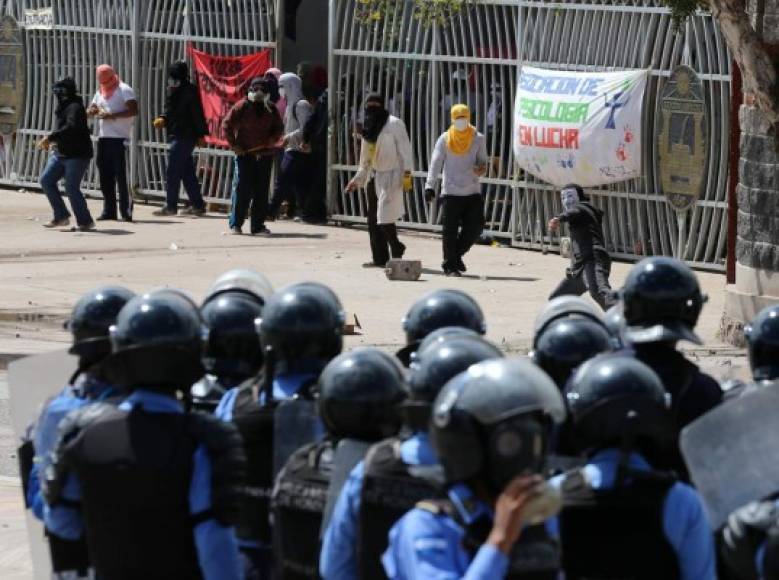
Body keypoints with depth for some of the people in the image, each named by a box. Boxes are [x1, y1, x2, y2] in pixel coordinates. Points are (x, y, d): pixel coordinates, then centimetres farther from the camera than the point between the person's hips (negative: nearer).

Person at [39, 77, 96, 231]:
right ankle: (61, 216, 11)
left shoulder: (75, 107, -17)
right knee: (46, 180, 4)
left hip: (77, 155, -10)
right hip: (61, 153, 10)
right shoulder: (63, 107, 14)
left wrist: (51, 137, -35)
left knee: (71, 188, -11)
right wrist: (54, 142, 15)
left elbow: (71, 128, -33)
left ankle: (85, 221, 1)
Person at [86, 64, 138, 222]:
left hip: (119, 138, -8)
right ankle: (109, 210, 13)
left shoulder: (124, 90, -5)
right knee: (105, 175, 7)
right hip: (103, 138, 8)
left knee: (120, 175, -10)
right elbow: (89, 112, 22)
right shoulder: (100, 92, 18)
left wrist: (112, 115, -21)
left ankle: (126, 211, -9)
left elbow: (133, 111, -15)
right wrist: (92, 111, -3)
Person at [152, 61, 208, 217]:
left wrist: (201, 135, -16)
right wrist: (163, 119, 2)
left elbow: (197, 114, -14)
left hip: (184, 137, -9)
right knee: (187, 173, 12)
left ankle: (171, 206, -5)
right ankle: (197, 205, 16)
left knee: (173, 172, -8)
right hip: (176, 135, 9)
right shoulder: (172, 91, 14)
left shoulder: (189, 91, -12)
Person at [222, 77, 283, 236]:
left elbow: (278, 127, 19)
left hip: (264, 155, 4)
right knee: (242, 188, -6)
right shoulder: (242, 106, -3)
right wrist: (234, 144, -6)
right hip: (244, 153, -3)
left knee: (261, 191, 3)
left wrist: (272, 139, -1)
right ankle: (235, 224, 1)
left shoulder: (270, 109, 8)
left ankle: (258, 225, 9)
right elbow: (227, 124, 0)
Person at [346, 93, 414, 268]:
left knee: (385, 217, -14)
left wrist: (407, 173, -18)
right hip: (374, 177, 8)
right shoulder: (368, 128, 16)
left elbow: (404, 150, -11)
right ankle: (379, 258, 11)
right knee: (373, 220, 6)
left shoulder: (394, 124, -7)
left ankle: (396, 248, 5)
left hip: (390, 177, -8)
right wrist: (357, 180, 23)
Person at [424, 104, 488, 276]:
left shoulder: (478, 139, 5)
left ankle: (456, 254, 23)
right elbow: (435, 164, -2)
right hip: (450, 192, -2)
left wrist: (481, 169, -17)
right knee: (450, 231, -5)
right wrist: (430, 185, -13)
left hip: (473, 192, 2)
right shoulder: (445, 140, 1)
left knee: (475, 229, 0)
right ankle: (450, 265, 3)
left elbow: (482, 163, 8)